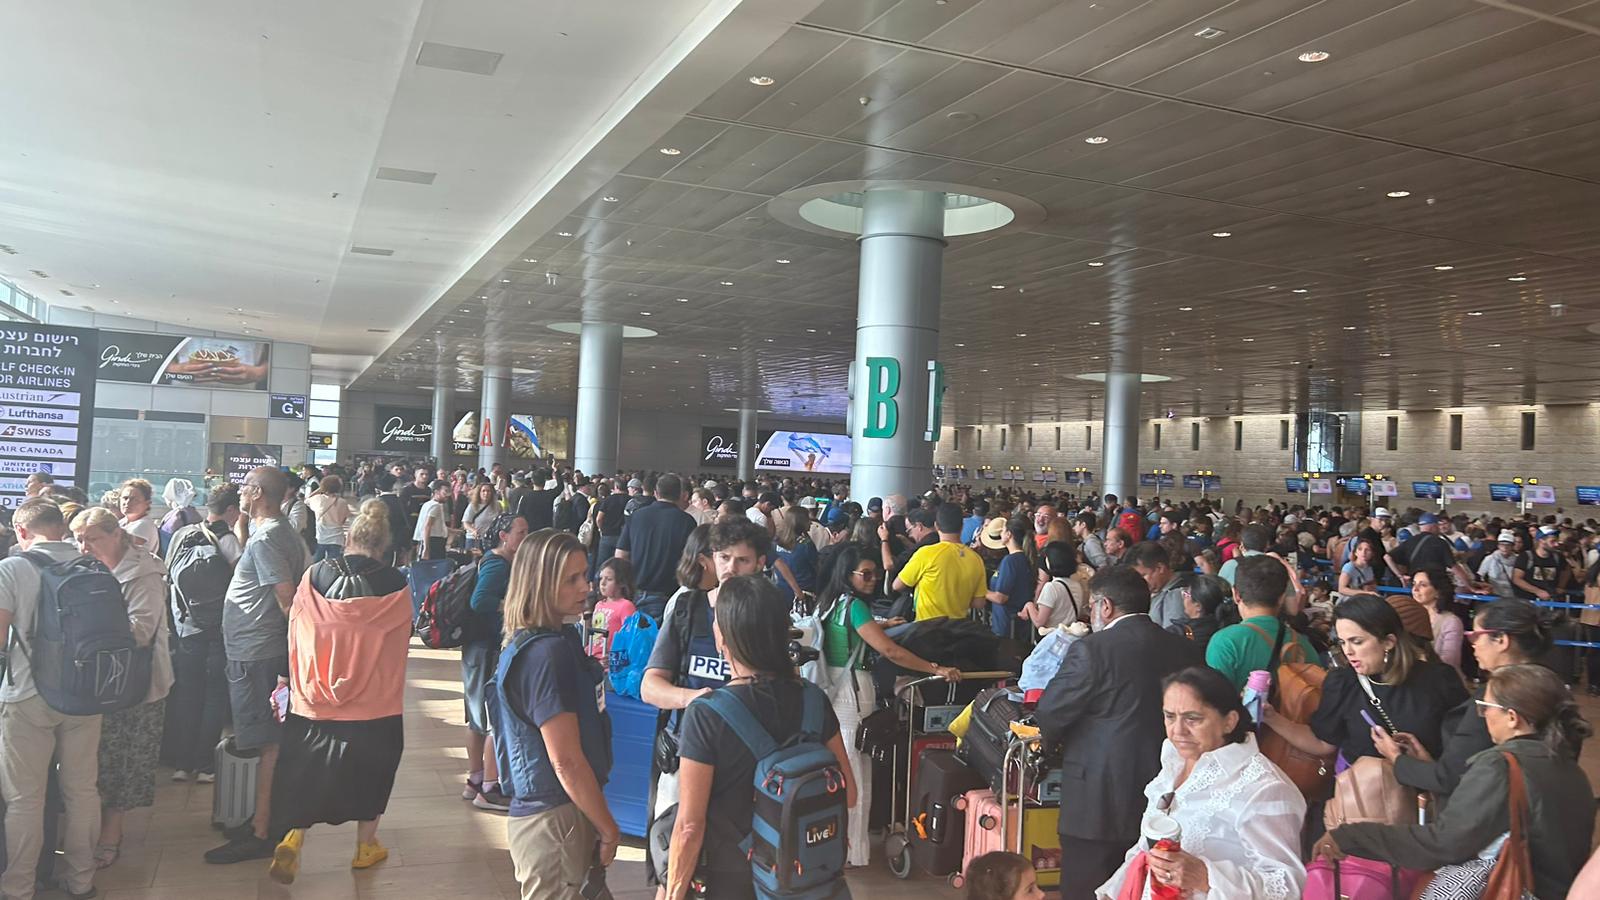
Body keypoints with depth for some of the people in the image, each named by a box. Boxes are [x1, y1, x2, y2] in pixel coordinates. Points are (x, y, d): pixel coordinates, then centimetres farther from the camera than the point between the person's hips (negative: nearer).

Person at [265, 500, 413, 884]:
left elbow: (295, 631, 4)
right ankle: (366, 845, 27)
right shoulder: (396, 586, -10)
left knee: (307, 769, 15)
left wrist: (291, 680, 17)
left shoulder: (315, 576, -5)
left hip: (314, 699, 1)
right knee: (369, 769, 16)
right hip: (375, 703, -1)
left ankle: (293, 837, -3)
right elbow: (400, 642, 1)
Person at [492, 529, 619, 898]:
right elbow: (567, 762, -22)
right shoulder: (547, 653, -22)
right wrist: (609, 829, -11)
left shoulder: (562, 639, 8)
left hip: (568, 812, 9)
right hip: (554, 821, -9)